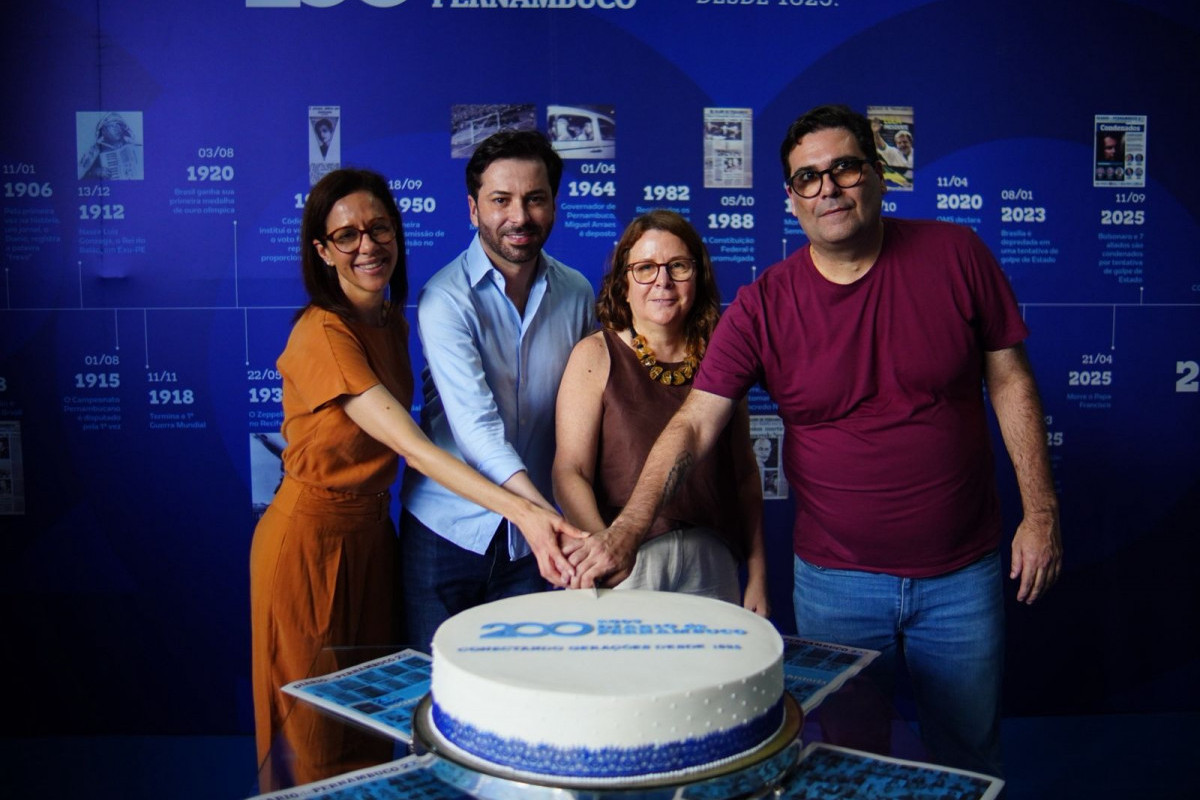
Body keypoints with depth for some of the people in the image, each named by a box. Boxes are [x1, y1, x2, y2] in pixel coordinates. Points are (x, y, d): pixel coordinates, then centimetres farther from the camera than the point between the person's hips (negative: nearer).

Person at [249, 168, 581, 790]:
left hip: (371, 530, 7)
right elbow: (411, 446, -30)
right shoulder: (322, 333, -21)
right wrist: (520, 510, -38)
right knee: (317, 735, 8)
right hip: (311, 535, -7)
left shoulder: (393, 323, 6)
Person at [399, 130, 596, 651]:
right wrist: (538, 512, -38)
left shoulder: (577, 292, 1)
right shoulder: (445, 299, -14)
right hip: (448, 529, -3)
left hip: (535, 536, 3)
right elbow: (475, 420, -25)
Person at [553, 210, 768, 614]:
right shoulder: (595, 356, -3)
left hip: (711, 564, 3)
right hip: (627, 563, -3)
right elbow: (570, 472, -11)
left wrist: (757, 575, 7)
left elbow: (744, 472, 8)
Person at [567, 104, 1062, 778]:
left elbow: (1010, 379, 1)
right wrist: (628, 528, -28)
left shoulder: (955, 255, -6)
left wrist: (1042, 510, -1)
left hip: (963, 574, 1)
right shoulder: (762, 306, -9)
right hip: (836, 581, 0)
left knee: (971, 759, 18)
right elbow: (693, 426, -15)